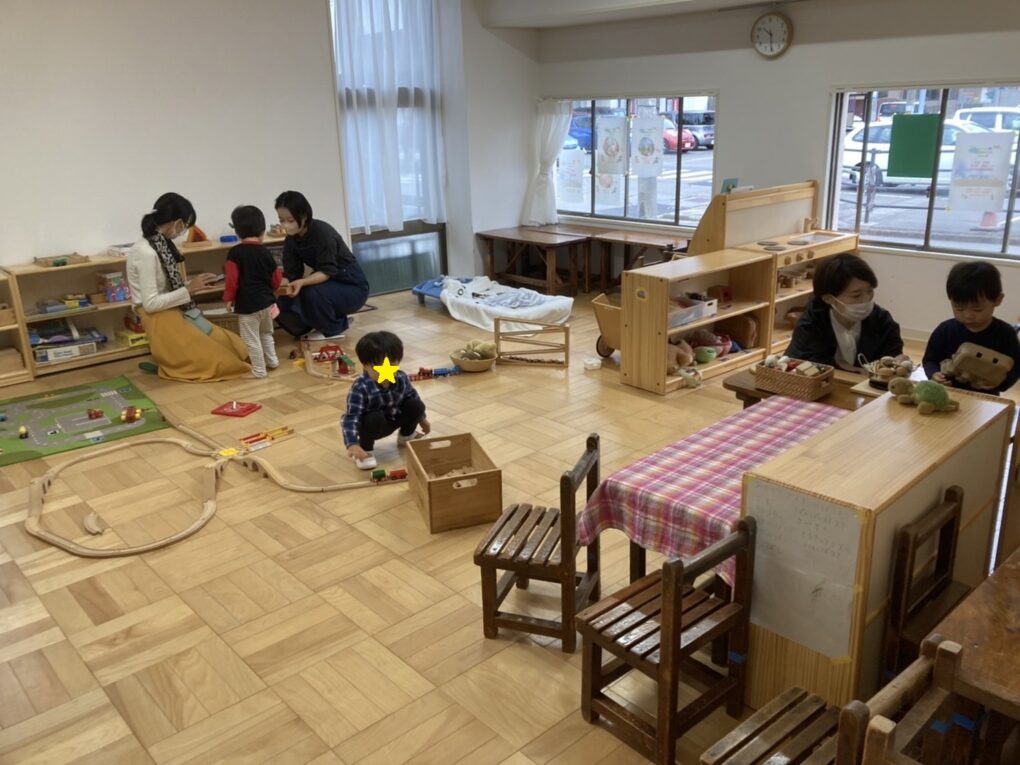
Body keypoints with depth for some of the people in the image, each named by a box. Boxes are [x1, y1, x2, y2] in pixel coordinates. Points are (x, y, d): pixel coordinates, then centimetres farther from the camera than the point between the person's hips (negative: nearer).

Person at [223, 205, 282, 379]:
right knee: (266, 333, 27)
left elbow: (232, 278, -15)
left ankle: (259, 370, 6)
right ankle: (272, 360, 34)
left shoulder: (235, 253, -12)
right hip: (267, 301, 6)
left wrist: (229, 298, -2)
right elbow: (276, 280, 10)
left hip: (247, 304, -6)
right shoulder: (266, 253, 3)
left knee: (251, 339, 2)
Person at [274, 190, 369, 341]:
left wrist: (302, 282, -43)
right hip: (325, 285, 7)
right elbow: (290, 274, -7)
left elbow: (327, 271, -27)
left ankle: (336, 328, -5)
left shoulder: (322, 232, -24)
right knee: (284, 302, -14)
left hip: (351, 286, -6)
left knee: (313, 293, -34)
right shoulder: (291, 241, -3)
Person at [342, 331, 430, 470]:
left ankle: (406, 435, 16)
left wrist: (422, 418, 17)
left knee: (416, 405, -13)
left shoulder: (401, 378, -18)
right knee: (375, 418, -38)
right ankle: (366, 449, -10)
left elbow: (412, 396, 4)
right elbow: (351, 417, -38)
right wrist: (352, 444, -50)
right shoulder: (360, 388, -35)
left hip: (393, 419, 5)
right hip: (372, 423, -5)